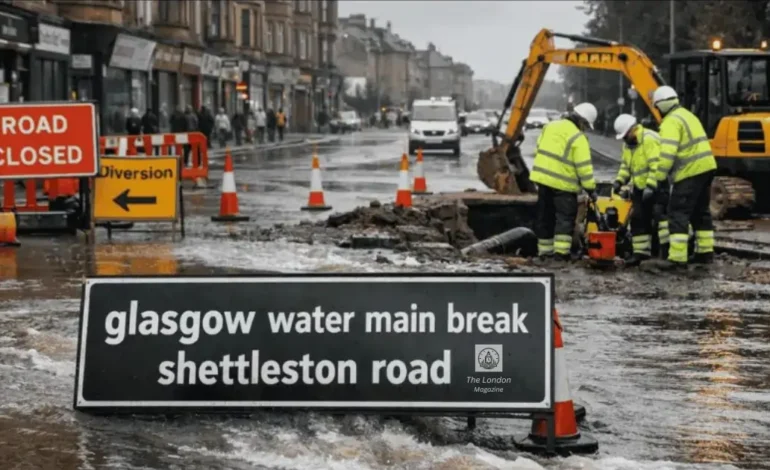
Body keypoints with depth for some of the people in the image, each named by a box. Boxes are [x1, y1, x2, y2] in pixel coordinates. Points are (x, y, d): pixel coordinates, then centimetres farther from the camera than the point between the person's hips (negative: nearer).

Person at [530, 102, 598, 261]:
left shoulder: (550, 126, 9)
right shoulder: (578, 138, -13)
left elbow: (540, 150, 16)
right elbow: (584, 167, -15)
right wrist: (591, 189, -7)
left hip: (542, 178, 7)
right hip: (562, 184, -7)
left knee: (545, 216, 14)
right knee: (566, 217, -2)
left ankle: (544, 251, 19)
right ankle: (561, 251, -11)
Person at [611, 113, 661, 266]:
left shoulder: (649, 140, -20)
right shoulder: (628, 143, 12)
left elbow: (656, 166, -26)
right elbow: (625, 165, 19)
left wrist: (650, 186, -30)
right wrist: (619, 180, 2)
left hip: (655, 187, -9)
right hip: (639, 187, 9)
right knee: (638, 219, 4)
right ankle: (641, 251, 7)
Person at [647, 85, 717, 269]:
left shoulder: (671, 122, -12)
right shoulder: (687, 115, 18)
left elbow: (667, 152, -23)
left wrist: (659, 177, -20)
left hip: (690, 172, -10)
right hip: (706, 168, 10)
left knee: (678, 214, -9)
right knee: (701, 212, 19)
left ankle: (677, 258, -14)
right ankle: (705, 252, 24)